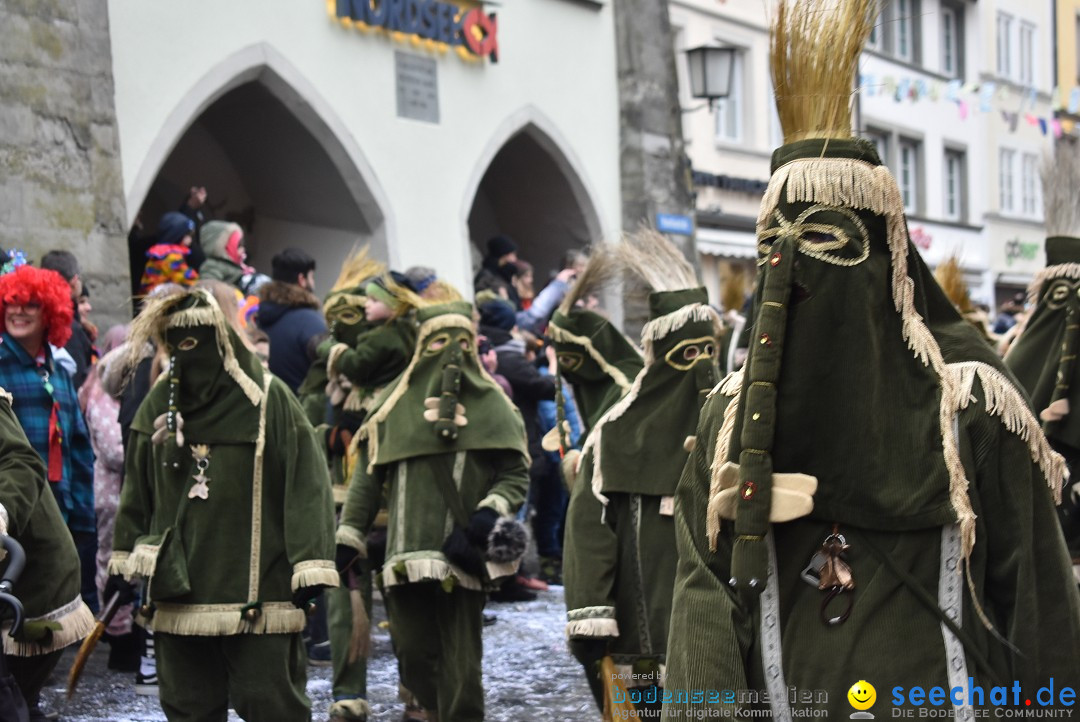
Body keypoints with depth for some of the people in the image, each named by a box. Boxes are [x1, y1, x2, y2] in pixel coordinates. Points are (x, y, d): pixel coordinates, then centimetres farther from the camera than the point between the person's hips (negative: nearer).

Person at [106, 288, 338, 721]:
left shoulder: (268, 399, -6)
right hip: (177, 589, 5)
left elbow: (305, 480, -9)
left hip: (256, 592, -5)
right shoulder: (160, 403, 10)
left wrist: (310, 565, -14)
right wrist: (124, 559, 17)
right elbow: (138, 489, 17)